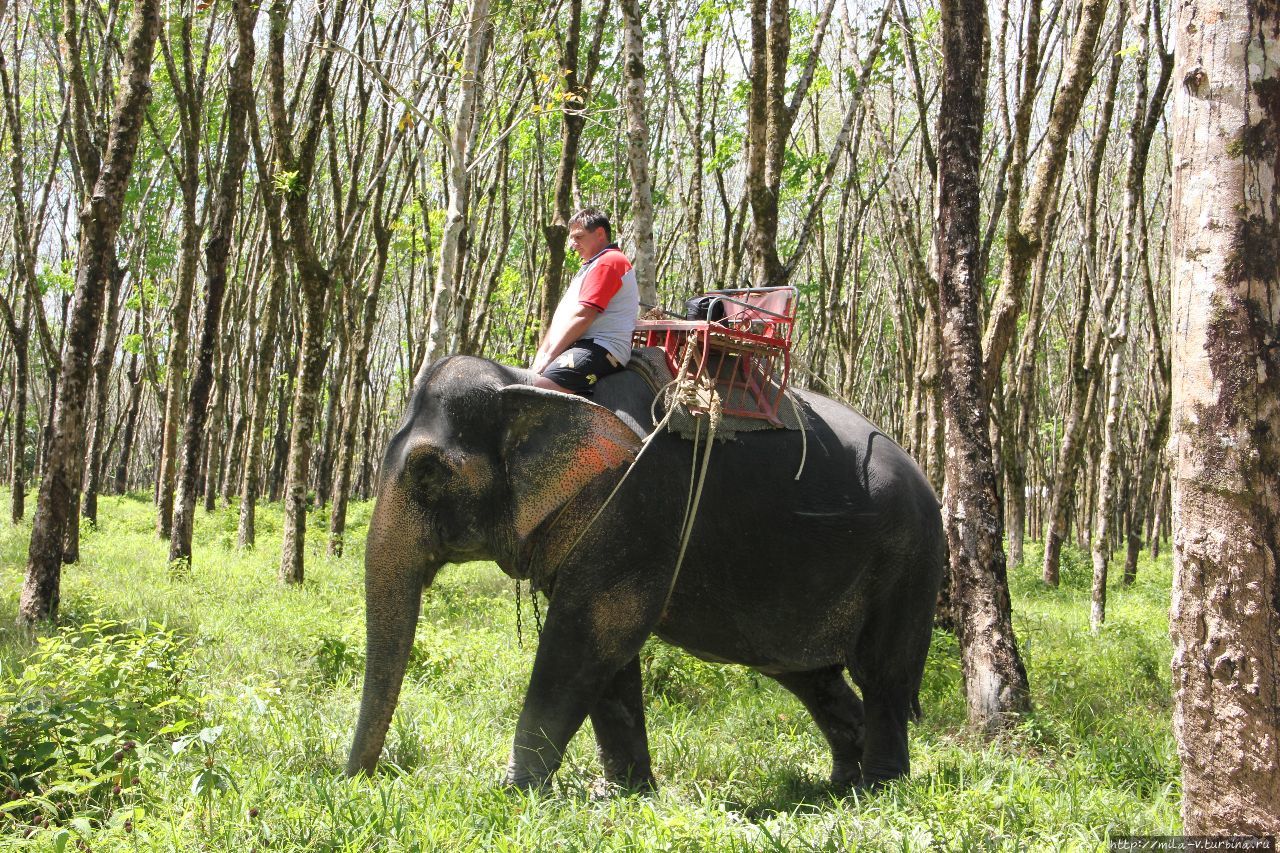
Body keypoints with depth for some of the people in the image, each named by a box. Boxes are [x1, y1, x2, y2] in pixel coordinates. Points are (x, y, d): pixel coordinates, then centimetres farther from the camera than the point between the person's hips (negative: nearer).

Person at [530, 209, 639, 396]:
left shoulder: (609, 261, -5)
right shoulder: (590, 266, 30)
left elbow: (582, 316, -14)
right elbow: (560, 317, 21)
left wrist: (548, 357, -11)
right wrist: (540, 360, 8)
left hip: (600, 350, -11)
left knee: (537, 389, -30)